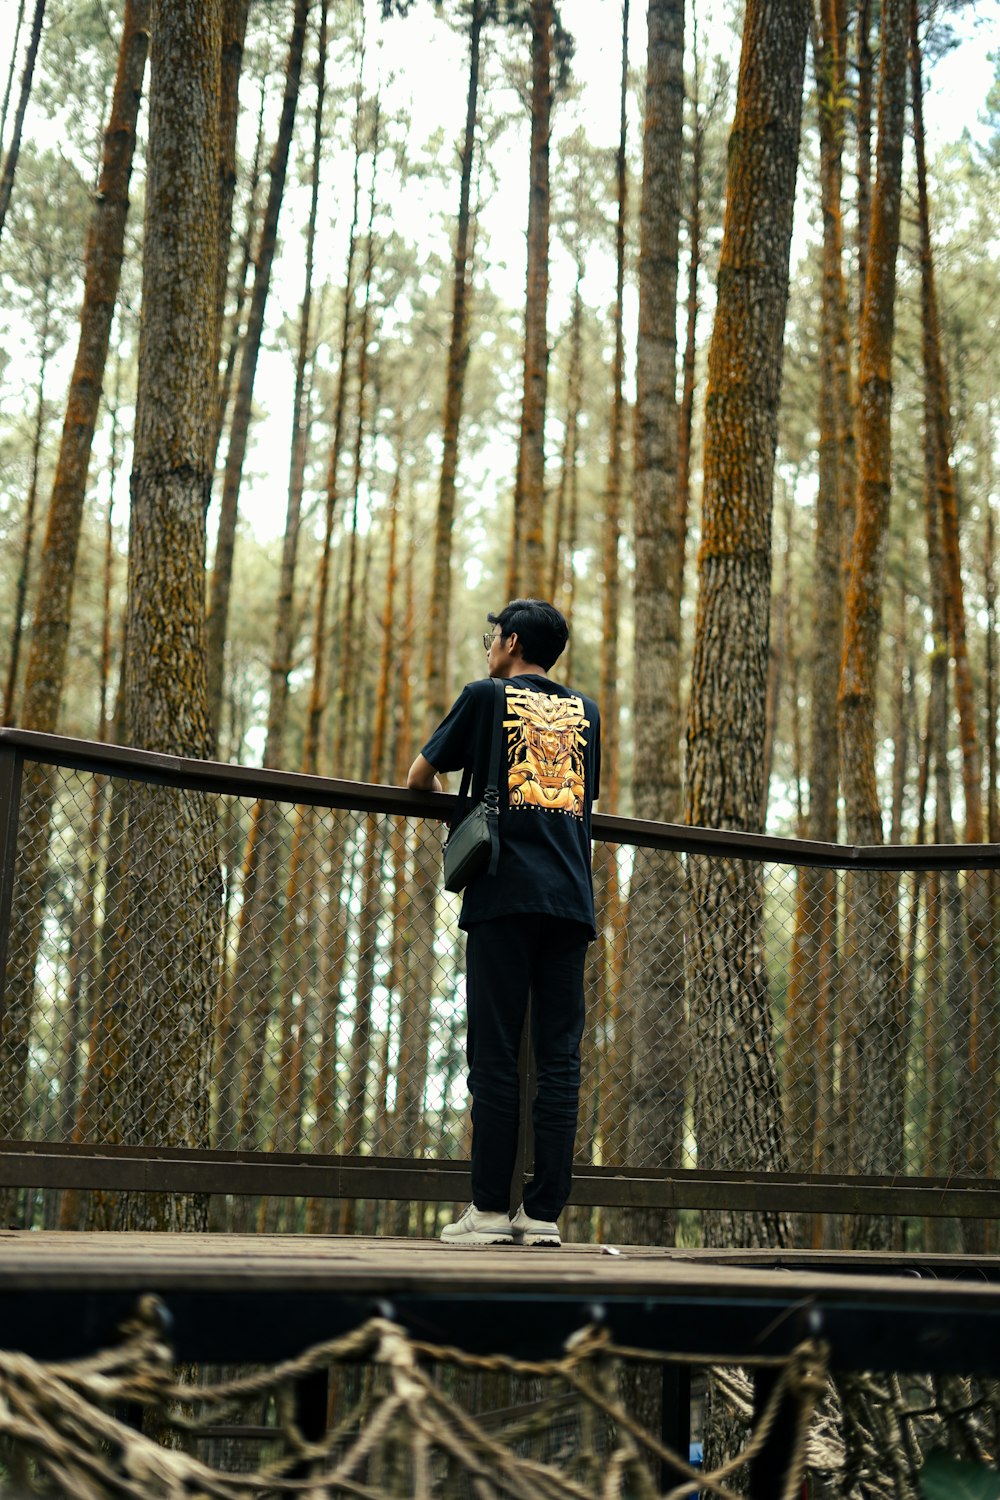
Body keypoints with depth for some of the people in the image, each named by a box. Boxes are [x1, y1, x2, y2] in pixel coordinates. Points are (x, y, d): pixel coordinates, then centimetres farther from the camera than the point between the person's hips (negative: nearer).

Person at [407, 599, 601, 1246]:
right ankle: (544, 1211, 1)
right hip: (572, 900, 4)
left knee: (496, 1055, -3)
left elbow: (420, 776, 16)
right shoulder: (585, 710, 20)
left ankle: (489, 1209, -4)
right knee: (560, 1058, 1)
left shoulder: (486, 696, 8)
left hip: (505, 897, -3)